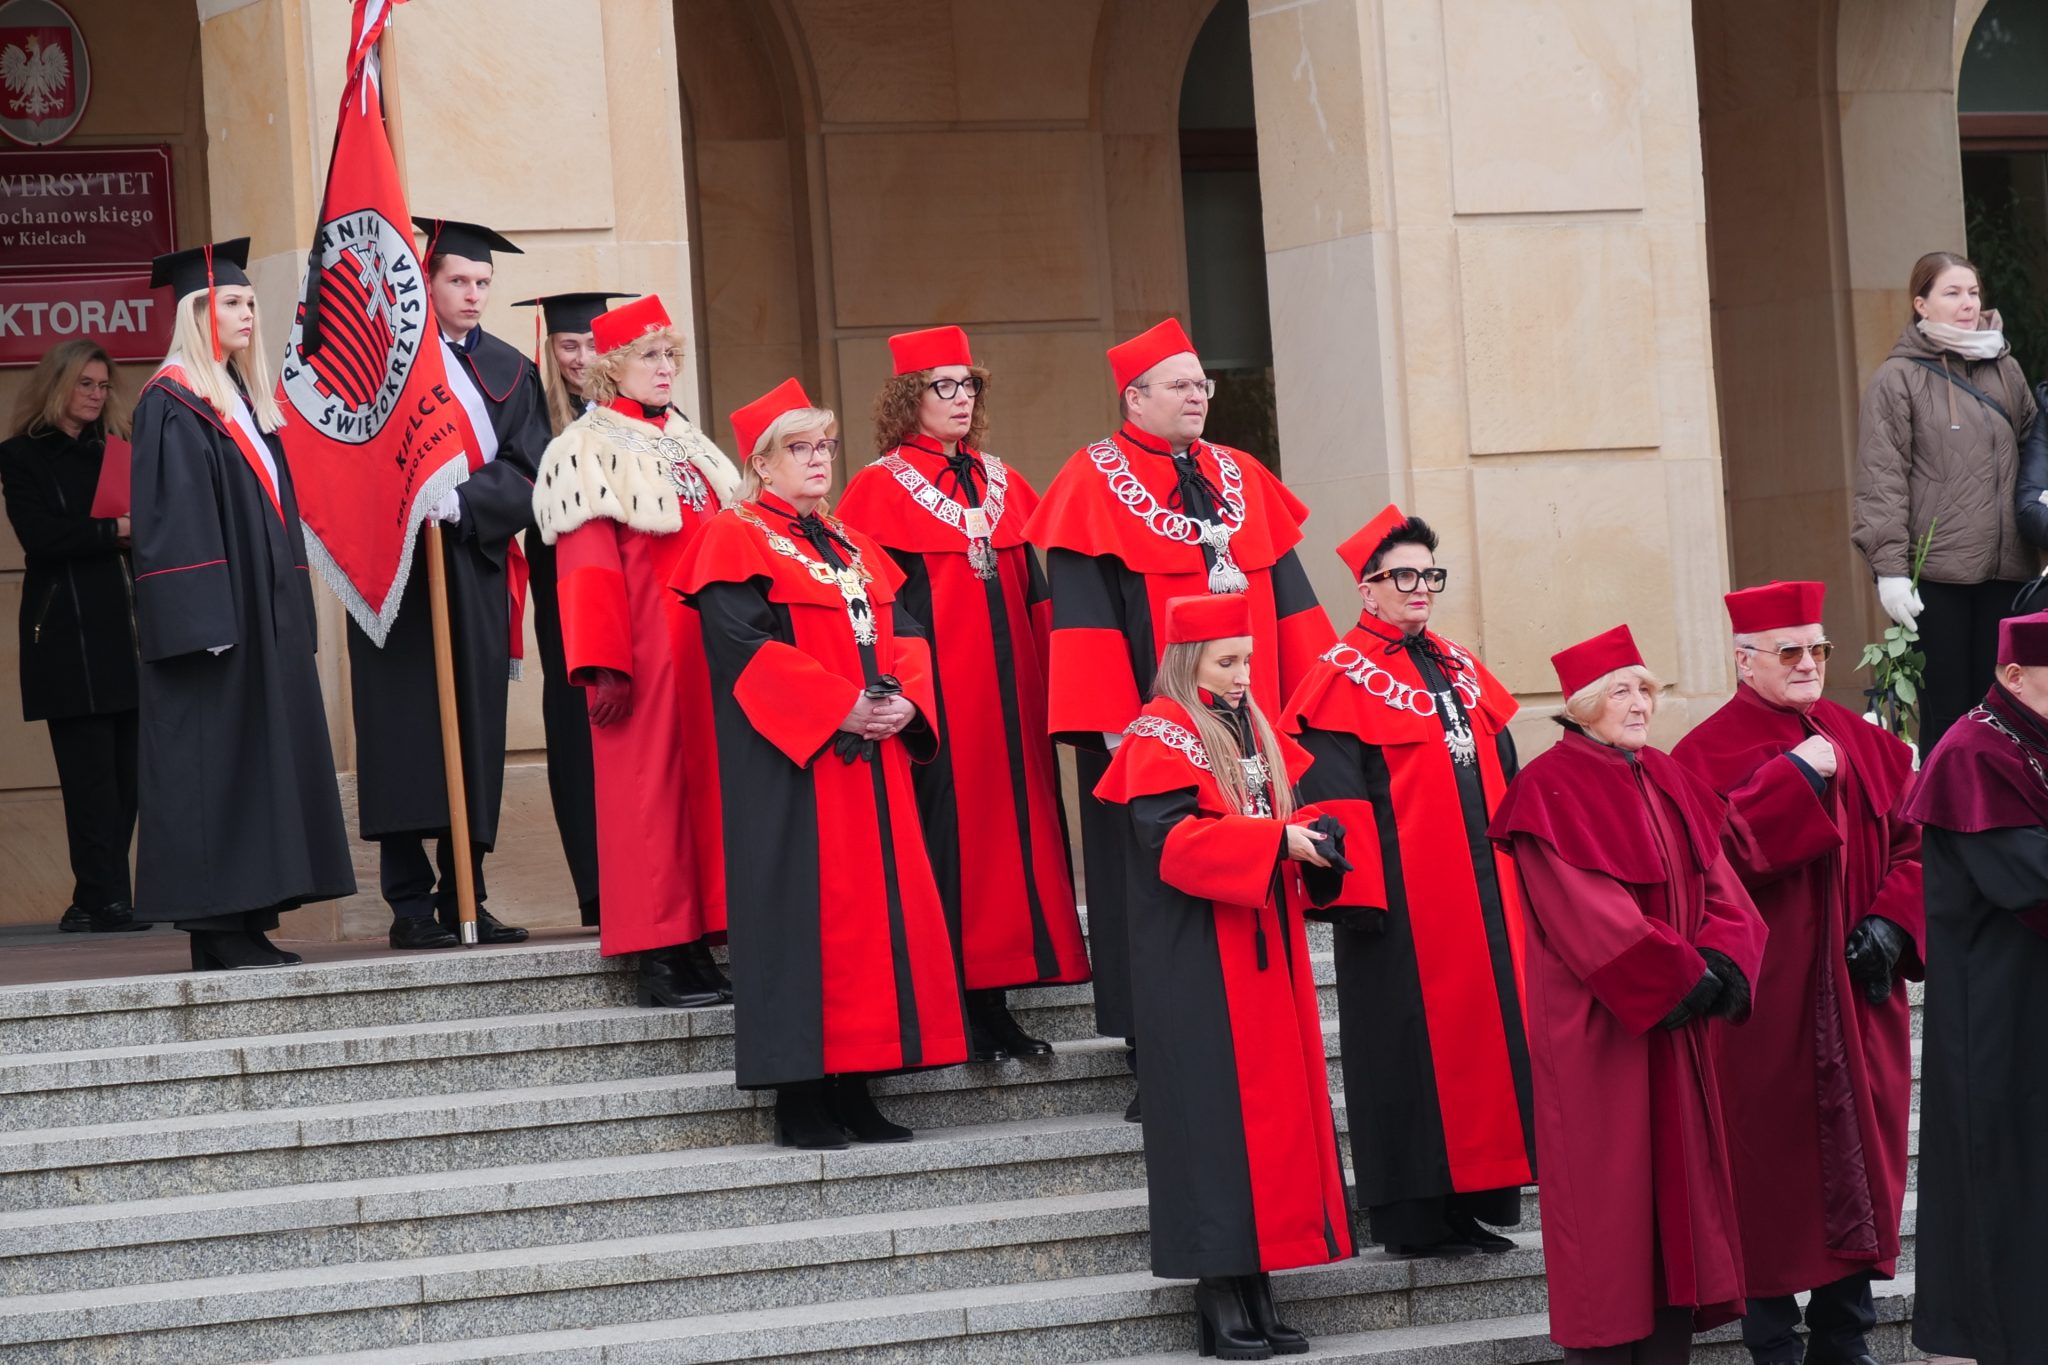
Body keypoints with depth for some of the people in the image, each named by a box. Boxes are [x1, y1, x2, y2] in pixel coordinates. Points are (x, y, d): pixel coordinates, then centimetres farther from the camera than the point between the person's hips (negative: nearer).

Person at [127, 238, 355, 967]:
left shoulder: (246, 402, 17)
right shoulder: (170, 406, -8)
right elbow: (167, 520, -16)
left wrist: (291, 616, 14)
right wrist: (203, 620, -22)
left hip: (265, 617, 9)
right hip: (210, 615, -9)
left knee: (262, 759, 6)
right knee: (212, 762, -7)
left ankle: (243, 919, 9)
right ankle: (215, 929, -6)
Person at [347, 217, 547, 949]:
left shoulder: (510, 373, 13)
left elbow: (526, 475, 2)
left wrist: (460, 500, -15)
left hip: (476, 572, 4)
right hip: (397, 568, -4)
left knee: (476, 731, 3)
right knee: (408, 730, -6)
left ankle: (465, 897, 7)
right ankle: (410, 903, -5)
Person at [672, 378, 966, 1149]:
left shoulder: (851, 548, 21)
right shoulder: (735, 540, -4)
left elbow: (902, 631, 15)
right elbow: (744, 644, -16)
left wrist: (903, 698, -7)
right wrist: (840, 707, -20)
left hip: (871, 763, 8)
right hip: (792, 763, -8)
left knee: (879, 911, 4)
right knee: (803, 918, -8)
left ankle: (853, 1090, 9)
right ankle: (800, 1100, -5)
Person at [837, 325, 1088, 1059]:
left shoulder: (1002, 484, 15)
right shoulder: (880, 489, -3)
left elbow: (1035, 592, 16)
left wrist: (1044, 682, 8)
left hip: (1008, 694, 6)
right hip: (935, 693, -6)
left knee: (1011, 831, 5)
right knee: (950, 836, -5)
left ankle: (992, 1002, 11)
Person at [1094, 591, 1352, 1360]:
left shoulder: (1252, 734, 17)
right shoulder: (1159, 738, -7)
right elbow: (1172, 838, -19)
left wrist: (1313, 839, -1)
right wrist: (1278, 840, -24)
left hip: (1266, 954, 8)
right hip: (1198, 968, -8)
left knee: (1274, 1116, 5)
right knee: (1215, 1120, -8)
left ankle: (1256, 1287, 7)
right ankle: (1220, 1301, -7)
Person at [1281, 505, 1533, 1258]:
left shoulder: (1461, 670, 16)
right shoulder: (1344, 678, -6)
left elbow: (1503, 773, 19)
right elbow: (1337, 797, -13)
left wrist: (1515, 869, 15)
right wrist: (1357, 891, -18)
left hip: (1480, 894, 7)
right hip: (1402, 906, -7)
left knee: (1483, 1045, 8)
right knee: (1409, 1054, -2)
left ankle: (1472, 1202, 15)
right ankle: (1412, 1217, 3)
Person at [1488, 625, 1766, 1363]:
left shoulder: (1670, 783, 13)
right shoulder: (1550, 789, -11)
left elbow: (1715, 880, 9)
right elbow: (1583, 907, -18)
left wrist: (1721, 959, -10)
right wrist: (1679, 976, -19)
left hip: (1677, 1023, 7)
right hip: (1596, 1025, -7)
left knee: (1678, 1184, 7)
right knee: (1609, 1189, -4)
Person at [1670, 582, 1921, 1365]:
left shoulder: (1865, 745, 11)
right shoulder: (1707, 755, -6)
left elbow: (1911, 846, 12)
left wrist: (1893, 923, -5)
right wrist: (1794, 778, -20)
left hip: (1856, 1001, 5)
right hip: (1767, 1010, -5)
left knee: (1856, 1169, 8)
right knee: (1772, 1181, -1)